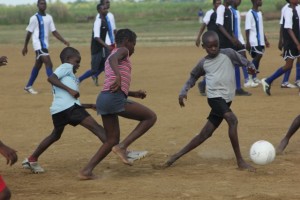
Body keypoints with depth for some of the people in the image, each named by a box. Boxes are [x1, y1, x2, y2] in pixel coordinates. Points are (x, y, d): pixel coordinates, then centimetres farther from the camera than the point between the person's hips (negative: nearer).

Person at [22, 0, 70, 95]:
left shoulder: (49, 17, 9)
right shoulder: (34, 18, -8)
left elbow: (54, 32, 8)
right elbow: (29, 33, -2)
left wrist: (64, 41, -4)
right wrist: (25, 46, 2)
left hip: (45, 44, 7)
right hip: (38, 44, -7)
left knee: (38, 65, 15)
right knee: (49, 64, -17)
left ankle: (28, 86, 27)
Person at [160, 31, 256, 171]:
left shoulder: (228, 54, 5)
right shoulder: (203, 63, 7)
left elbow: (244, 61, 10)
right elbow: (193, 77, 21)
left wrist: (251, 67, -12)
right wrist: (184, 92, 8)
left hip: (226, 100, 2)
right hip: (215, 97, -2)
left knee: (205, 134, 6)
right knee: (232, 120, -27)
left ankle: (177, 156, 20)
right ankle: (240, 161, -25)